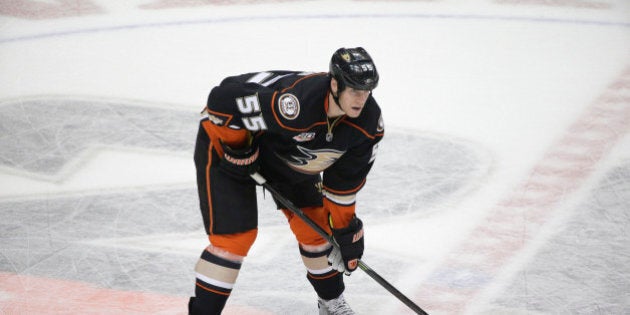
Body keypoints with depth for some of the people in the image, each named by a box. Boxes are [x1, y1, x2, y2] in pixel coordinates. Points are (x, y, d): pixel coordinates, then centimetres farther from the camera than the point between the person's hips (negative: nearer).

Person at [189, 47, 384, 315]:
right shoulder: (296, 104, -44)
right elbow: (223, 99, -37)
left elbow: (346, 176, -4)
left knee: (315, 225, 9)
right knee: (235, 234, -14)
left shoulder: (368, 120, -21)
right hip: (226, 136, -7)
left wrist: (345, 226, 0)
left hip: (285, 154, 7)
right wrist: (237, 152, -25)